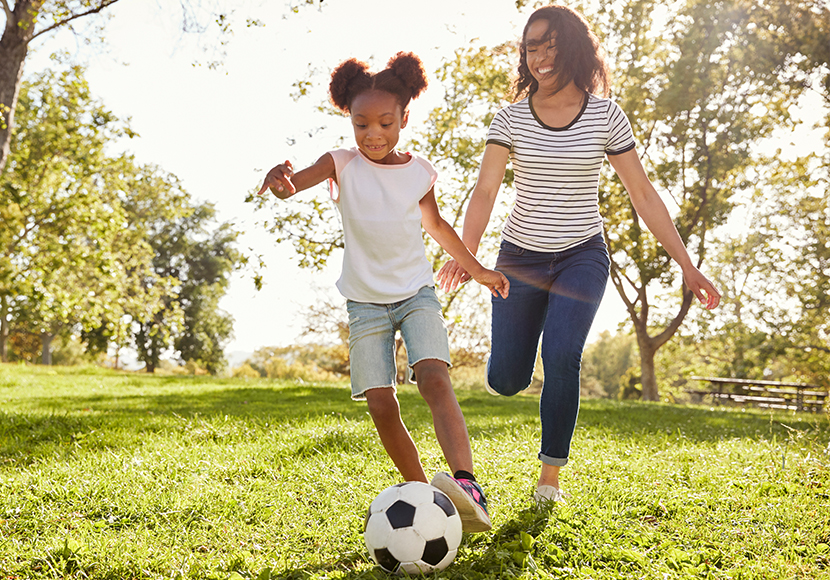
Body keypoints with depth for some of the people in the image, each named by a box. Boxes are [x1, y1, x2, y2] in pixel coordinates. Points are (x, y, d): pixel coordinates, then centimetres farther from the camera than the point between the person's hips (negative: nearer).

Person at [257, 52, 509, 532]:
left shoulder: (420, 172, 2)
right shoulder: (342, 164, -5)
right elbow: (297, 182, -26)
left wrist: (476, 269, 27)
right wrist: (282, 181, -51)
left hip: (417, 294, 0)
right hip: (366, 303, 0)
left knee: (434, 378, -24)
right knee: (382, 407, -6)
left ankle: (467, 487, -37)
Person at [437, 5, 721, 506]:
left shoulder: (606, 115, -4)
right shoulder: (512, 116, -4)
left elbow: (644, 194, -1)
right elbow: (486, 189, -12)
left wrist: (688, 266, -4)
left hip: (583, 256, -1)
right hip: (521, 254, 1)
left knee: (561, 358, -22)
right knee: (505, 381, 0)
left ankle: (551, 475, -2)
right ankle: (513, 348, 40)